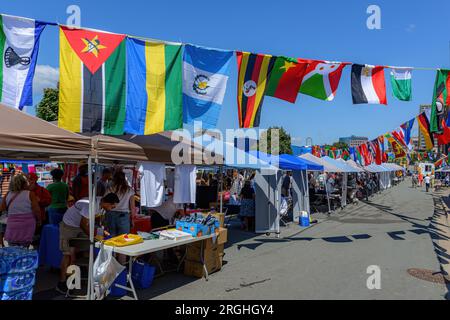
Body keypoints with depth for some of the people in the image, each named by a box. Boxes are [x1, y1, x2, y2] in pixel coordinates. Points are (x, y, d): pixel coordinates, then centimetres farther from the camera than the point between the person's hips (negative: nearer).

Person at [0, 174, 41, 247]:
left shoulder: (8, 195, 2)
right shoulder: (30, 194, -8)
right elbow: (36, 210, -11)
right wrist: (38, 221, 3)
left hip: (12, 226, 3)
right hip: (26, 226, -3)